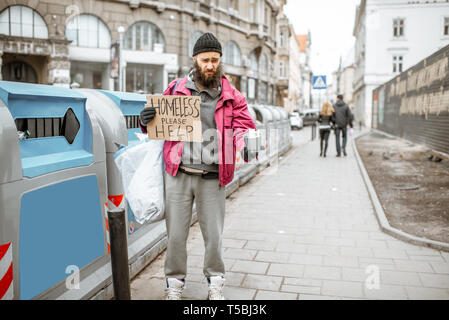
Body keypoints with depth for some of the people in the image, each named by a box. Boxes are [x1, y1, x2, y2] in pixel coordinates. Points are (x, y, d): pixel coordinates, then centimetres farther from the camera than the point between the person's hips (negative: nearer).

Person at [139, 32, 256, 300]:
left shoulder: (231, 96, 5)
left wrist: (246, 144, -19)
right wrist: (147, 121, -10)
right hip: (178, 175, 0)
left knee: (213, 234, 11)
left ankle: (215, 281, 33)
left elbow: (244, 126, 4)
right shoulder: (176, 90, 7)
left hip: (212, 178, 0)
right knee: (176, 234, 8)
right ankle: (175, 283, 28)